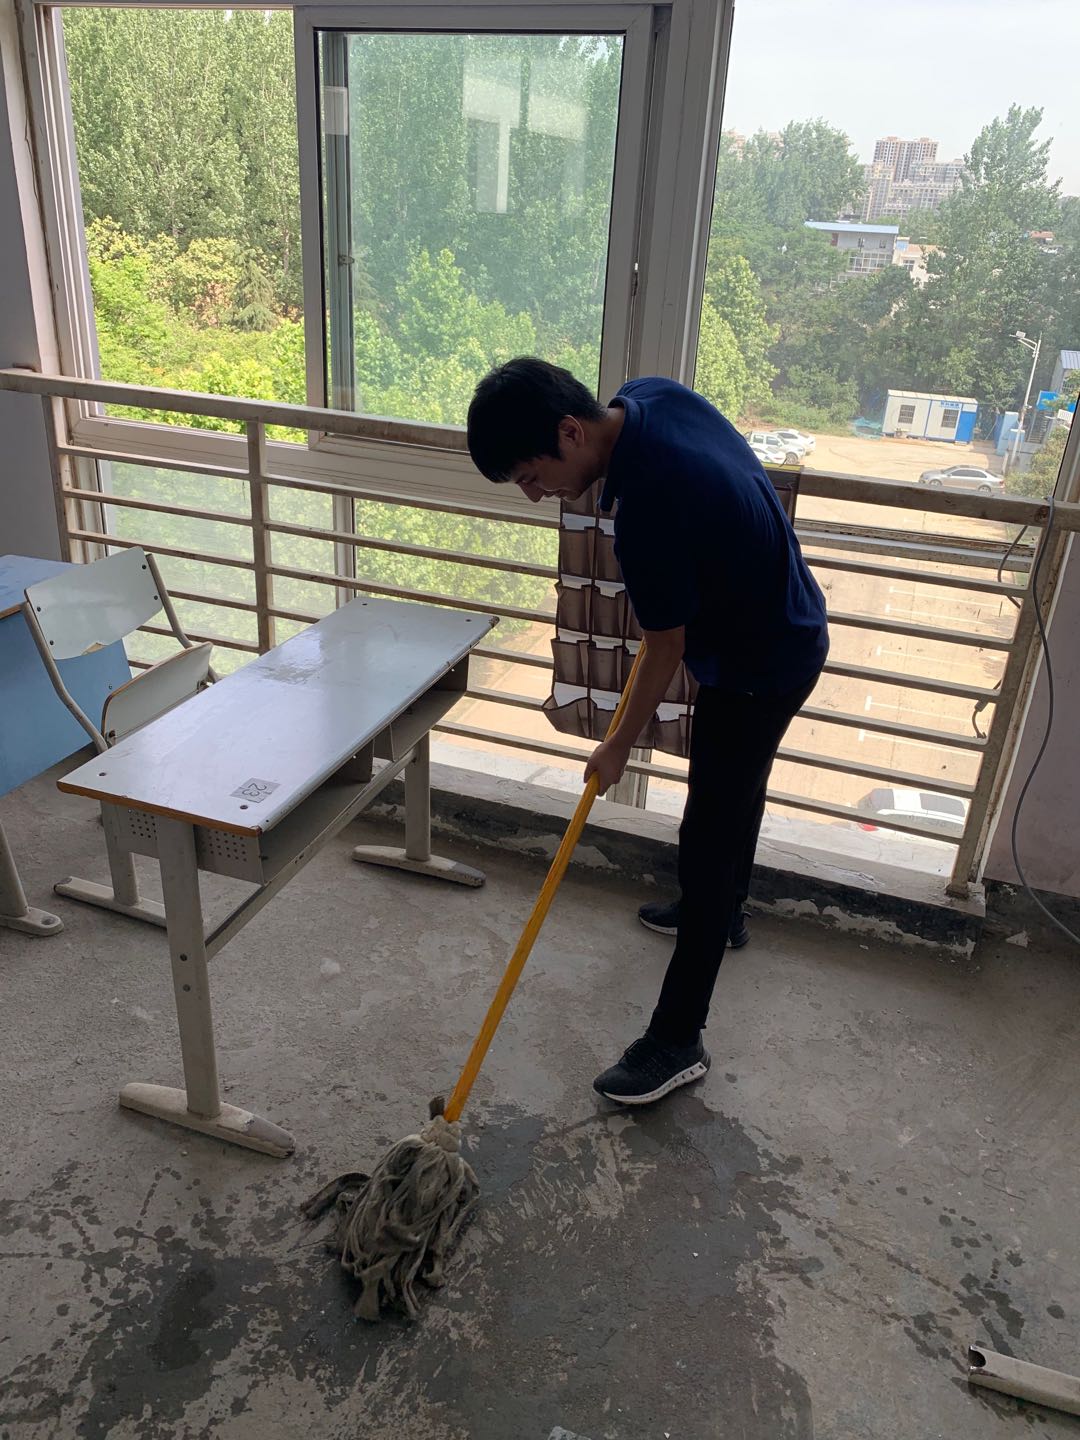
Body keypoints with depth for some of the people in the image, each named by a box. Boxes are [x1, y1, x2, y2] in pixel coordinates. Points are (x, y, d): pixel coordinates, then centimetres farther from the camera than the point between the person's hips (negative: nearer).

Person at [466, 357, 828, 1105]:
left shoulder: (650, 509, -36)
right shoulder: (647, 395, -10)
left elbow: (667, 648, -23)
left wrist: (620, 746, -9)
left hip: (759, 669, -10)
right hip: (779, 625, 10)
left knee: (707, 839, -4)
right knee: (738, 788, 27)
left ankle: (678, 1040, 8)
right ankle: (723, 910, 52)